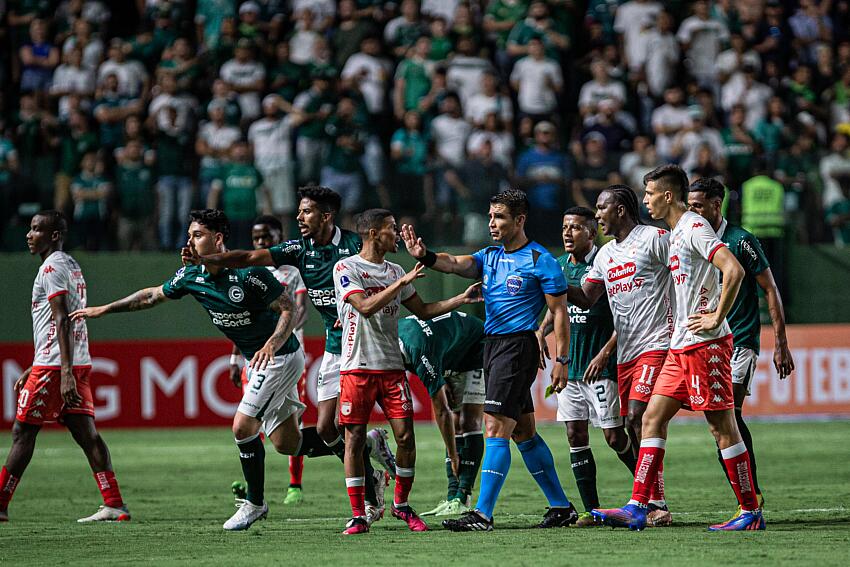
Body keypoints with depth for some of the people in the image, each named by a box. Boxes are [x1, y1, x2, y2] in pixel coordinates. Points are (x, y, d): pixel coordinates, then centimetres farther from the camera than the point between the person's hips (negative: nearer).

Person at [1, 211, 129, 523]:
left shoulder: (52, 268, -10)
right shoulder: (72, 265, 20)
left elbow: (62, 321, -20)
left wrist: (65, 372, -26)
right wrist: (33, 369, 29)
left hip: (55, 366, -9)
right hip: (79, 362, 9)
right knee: (86, 433, 3)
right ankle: (114, 506, -4)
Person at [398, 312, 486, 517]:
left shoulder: (420, 353, -38)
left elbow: (441, 411, -30)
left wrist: (453, 457, -23)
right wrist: (442, 381, -3)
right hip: (455, 360, 9)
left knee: (469, 423, -18)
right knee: (455, 426, 2)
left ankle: (462, 500, -22)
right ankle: (452, 498, -3)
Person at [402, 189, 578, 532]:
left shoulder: (540, 261, -7)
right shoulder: (490, 256, 13)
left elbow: (560, 311, -7)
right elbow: (457, 264, -3)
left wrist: (561, 360, -12)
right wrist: (425, 256, -24)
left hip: (517, 346, -8)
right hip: (492, 346, 8)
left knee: (496, 430, -13)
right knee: (524, 433, 13)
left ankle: (482, 514, -16)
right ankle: (561, 507, 21)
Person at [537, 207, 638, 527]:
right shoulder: (560, 266, 10)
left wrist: (605, 352, -19)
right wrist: (541, 332, 7)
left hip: (601, 366, -7)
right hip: (569, 365, 7)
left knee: (614, 436, -5)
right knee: (575, 434, 2)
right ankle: (591, 510, 7)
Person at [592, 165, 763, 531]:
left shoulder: (694, 227, -12)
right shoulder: (676, 233, 18)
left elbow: (734, 270, -24)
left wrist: (717, 318, -18)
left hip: (705, 345, -10)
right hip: (681, 348, 10)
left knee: (723, 427, -5)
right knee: (652, 418, 5)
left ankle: (751, 513, 0)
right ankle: (637, 508, 2)